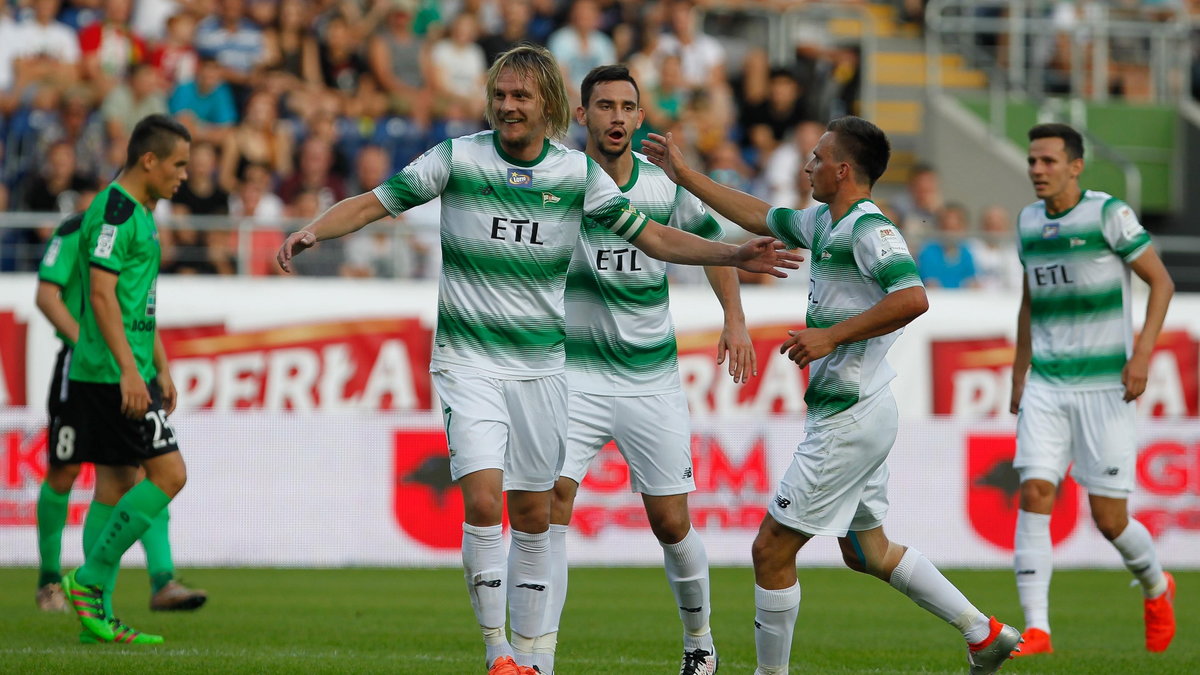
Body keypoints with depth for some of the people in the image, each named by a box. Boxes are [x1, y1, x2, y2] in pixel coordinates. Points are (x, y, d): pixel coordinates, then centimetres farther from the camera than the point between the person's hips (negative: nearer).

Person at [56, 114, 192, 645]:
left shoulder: (139, 213, 19)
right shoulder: (114, 210, -13)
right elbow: (101, 293, -20)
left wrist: (162, 368, 26)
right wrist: (129, 368, -24)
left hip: (129, 373, 10)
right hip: (114, 373, -10)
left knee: (117, 486, 8)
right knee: (168, 474, -11)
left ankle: (99, 617, 7)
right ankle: (89, 579, -8)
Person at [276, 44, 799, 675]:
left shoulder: (578, 173, 0)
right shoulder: (458, 158, -7)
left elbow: (654, 237, 5)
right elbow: (374, 203, -5)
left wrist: (734, 255, -5)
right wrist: (314, 229, -23)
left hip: (541, 363, 3)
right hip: (468, 360, -3)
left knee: (533, 514, 8)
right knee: (482, 503, -18)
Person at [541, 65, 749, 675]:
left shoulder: (666, 187, -1)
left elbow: (710, 241, 15)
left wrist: (735, 319, 5)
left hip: (652, 378, 2)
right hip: (576, 374, -2)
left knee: (671, 525, 6)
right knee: (550, 503, -18)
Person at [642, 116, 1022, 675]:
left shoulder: (869, 229, -17)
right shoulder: (822, 223, 12)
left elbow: (912, 299, -30)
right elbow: (761, 217, 27)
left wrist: (832, 335, -27)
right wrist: (685, 176, 28)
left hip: (850, 418, -10)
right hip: (860, 415, 10)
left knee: (771, 549, -4)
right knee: (866, 551, 19)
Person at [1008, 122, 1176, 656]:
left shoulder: (1108, 213, -8)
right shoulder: (1029, 222, 9)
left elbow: (1161, 281, -5)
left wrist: (1142, 353, -15)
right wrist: (1019, 375, 19)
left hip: (1105, 386, -5)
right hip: (1046, 387, 5)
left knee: (1109, 519, -1)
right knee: (1034, 495, -13)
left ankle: (1156, 587, 31)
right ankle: (1036, 630, -14)